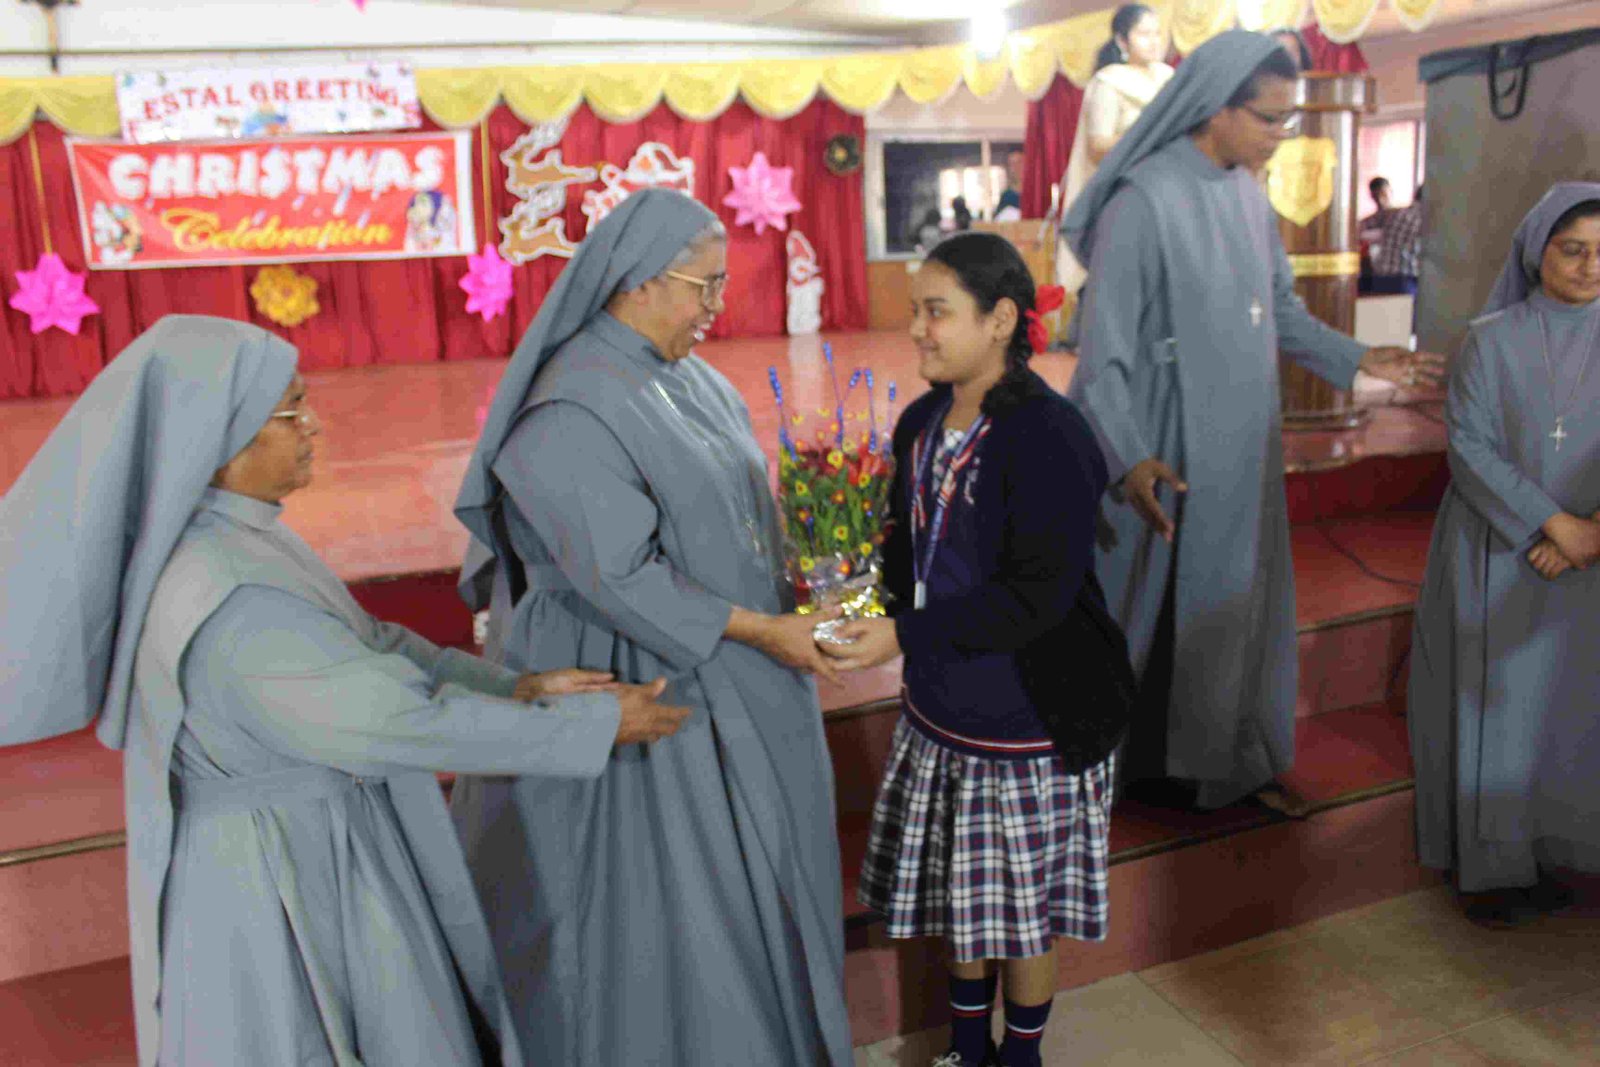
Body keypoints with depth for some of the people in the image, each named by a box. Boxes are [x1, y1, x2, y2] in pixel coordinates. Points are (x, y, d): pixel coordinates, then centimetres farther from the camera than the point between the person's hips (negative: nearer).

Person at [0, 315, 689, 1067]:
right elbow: (404, 722, -28)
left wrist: (513, 687, 1)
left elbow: (363, 645, 6)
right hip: (280, 884, -9)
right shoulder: (231, 599, -31)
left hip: (299, 846, 9)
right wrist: (593, 724, -19)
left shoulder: (214, 540, 0)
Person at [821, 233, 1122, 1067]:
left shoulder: (1049, 436, -22)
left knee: (1024, 906, 13)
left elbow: (1038, 595, -26)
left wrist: (904, 635, -27)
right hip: (939, 708, 7)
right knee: (956, 892, 22)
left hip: (1026, 720, -7)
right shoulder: (922, 423, 3)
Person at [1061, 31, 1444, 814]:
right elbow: (1104, 351, -20)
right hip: (1167, 454, -7)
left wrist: (1357, 359, 9)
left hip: (1239, 445, 7)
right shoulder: (1143, 201, -19)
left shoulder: (1249, 194, 4)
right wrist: (1129, 459, -30)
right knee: (1154, 608, 6)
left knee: (1235, 600, 16)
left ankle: (1229, 760, 32)